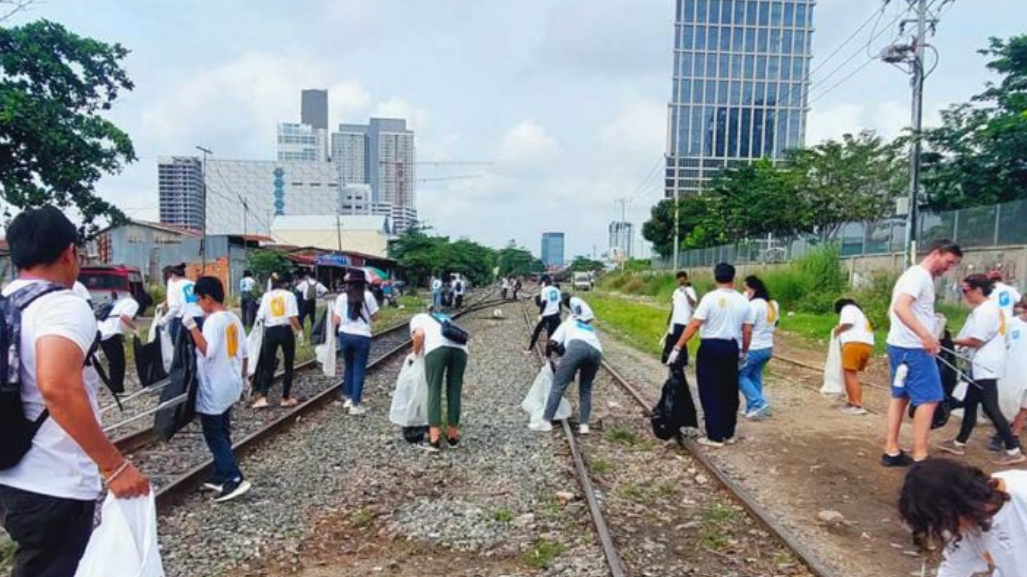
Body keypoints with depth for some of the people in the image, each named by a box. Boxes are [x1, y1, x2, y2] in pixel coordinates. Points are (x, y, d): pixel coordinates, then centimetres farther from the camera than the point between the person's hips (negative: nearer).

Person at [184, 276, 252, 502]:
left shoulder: (213, 320, -18)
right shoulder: (233, 318, 8)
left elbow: (208, 351, -30)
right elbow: (244, 353, 13)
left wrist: (192, 327, -26)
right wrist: (243, 378, 22)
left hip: (214, 389, -9)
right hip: (230, 386, 9)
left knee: (214, 436, -1)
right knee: (222, 434, 17)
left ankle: (235, 479, -6)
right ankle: (220, 476, 25)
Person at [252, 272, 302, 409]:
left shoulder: (266, 295, 4)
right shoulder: (289, 295, -4)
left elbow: (261, 317, 0)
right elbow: (293, 317, -13)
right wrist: (299, 330, -1)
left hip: (270, 331, 2)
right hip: (286, 331, -2)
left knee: (268, 366, 9)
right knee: (288, 366, 10)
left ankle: (262, 397, -3)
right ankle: (286, 398, 14)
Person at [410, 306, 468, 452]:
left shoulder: (417, 318, 29)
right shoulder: (443, 318, 43)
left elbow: (419, 335, 5)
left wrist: (415, 354, 20)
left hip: (437, 347, -5)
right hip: (459, 347, 5)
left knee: (434, 391, 0)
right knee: (454, 392, 12)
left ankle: (434, 440, -4)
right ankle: (452, 437, 20)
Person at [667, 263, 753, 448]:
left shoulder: (710, 298, -11)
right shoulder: (743, 301, 3)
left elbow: (694, 325, -17)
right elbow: (747, 331, 5)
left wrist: (677, 347, -15)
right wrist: (744, 352, 21)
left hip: (710, 347, -5)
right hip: (732, 348, 5)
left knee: (710, 393, 2)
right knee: (729, 392, 15)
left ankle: (715, 436, 4)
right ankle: (728, 433, 25)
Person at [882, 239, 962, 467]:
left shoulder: (917, 275, 17)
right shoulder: (920, 275, -14)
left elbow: (893, 310, 22)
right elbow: (900, 307, -30)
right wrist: (926, 336, -35)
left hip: (900, 345, 10)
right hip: (913, 348, -10)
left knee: (900, 396, 12)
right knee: (928, 399, -5)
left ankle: (891, 451, 16)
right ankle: (920, 457, -3)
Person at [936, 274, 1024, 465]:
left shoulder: (984, 311, -18)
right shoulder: (992, 308, 15)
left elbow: (976, 341, -19)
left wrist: (953, 341, -6)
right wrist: (961, 341, 4)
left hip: (985, 367, -11)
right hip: (983, 366, 11)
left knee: (990, 408, -6)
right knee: (970, 404, 14)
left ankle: (1014, 450, 0)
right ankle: (959, 443, 21)